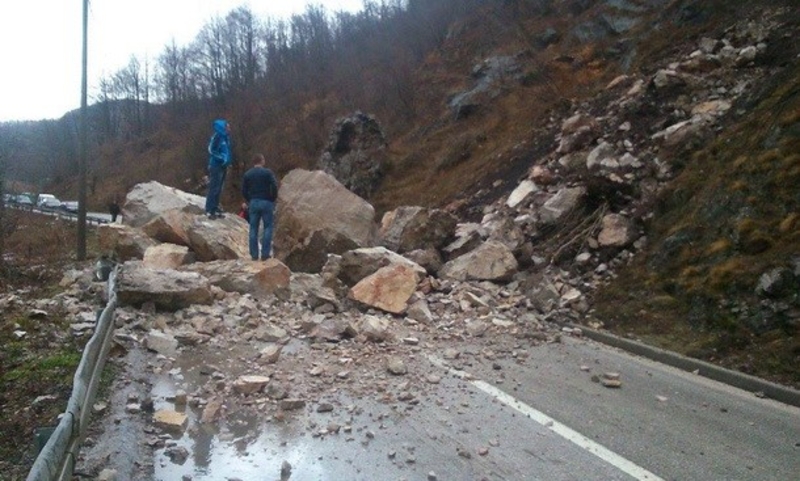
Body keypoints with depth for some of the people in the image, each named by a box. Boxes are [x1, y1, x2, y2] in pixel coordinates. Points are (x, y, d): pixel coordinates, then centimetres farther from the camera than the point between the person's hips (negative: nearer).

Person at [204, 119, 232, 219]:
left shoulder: (225, 137, 12)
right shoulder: (217, 136, -13)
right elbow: (211, 150, -17)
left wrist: (227, 161, 11)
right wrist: (222, 159, -16)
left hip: (223, 166, 9)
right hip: (216, 166, -9)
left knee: (219, 189, 13)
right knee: (214, 189, -8)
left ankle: (215, 209, 21)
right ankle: (209, 211, -4)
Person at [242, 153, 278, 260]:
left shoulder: (247, 174, 7)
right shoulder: (268, 172, -4)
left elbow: (243, 190, 5)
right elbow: (274, 186, -13)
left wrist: (249, 201, 17)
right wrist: (273, 199, 1)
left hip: (253, 203, 3)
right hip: (266, 202, -3)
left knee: (253, 229, 6)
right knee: (268, 228, 2)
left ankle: (254, 255, 6)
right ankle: (265, 254, -3)